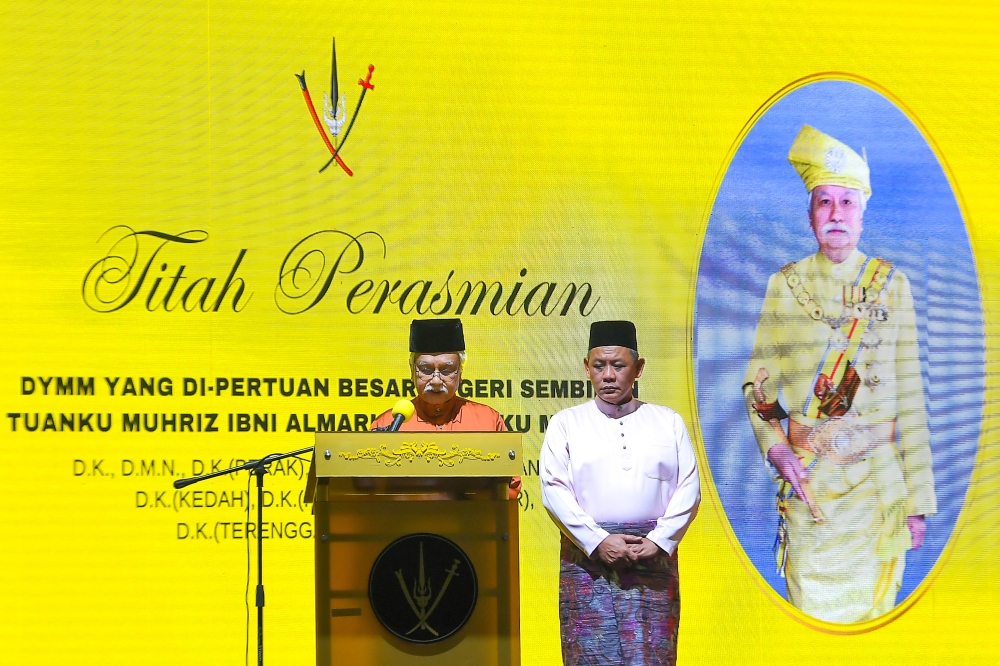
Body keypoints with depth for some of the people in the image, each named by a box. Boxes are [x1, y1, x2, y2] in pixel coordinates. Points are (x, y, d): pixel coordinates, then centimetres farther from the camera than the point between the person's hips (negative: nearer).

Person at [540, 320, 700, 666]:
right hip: (588, 557, -1)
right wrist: (598, 541, -12)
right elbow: (554, 490, -1)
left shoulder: (668, 422, 12)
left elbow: (689, 488, 6)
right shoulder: (566, 423, 8)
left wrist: (659, 540, -8)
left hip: (654, 556, 1)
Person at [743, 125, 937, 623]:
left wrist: (917, 501, 0)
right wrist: (774, 446, -13)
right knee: (812, 610, -2)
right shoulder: (785, 284, 4)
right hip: (807, 482, 0)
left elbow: (910, 395, 3)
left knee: (871, 609, 3)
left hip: (877, 479, 0)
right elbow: (758, 381, 6)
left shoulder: (892, 284, 4)